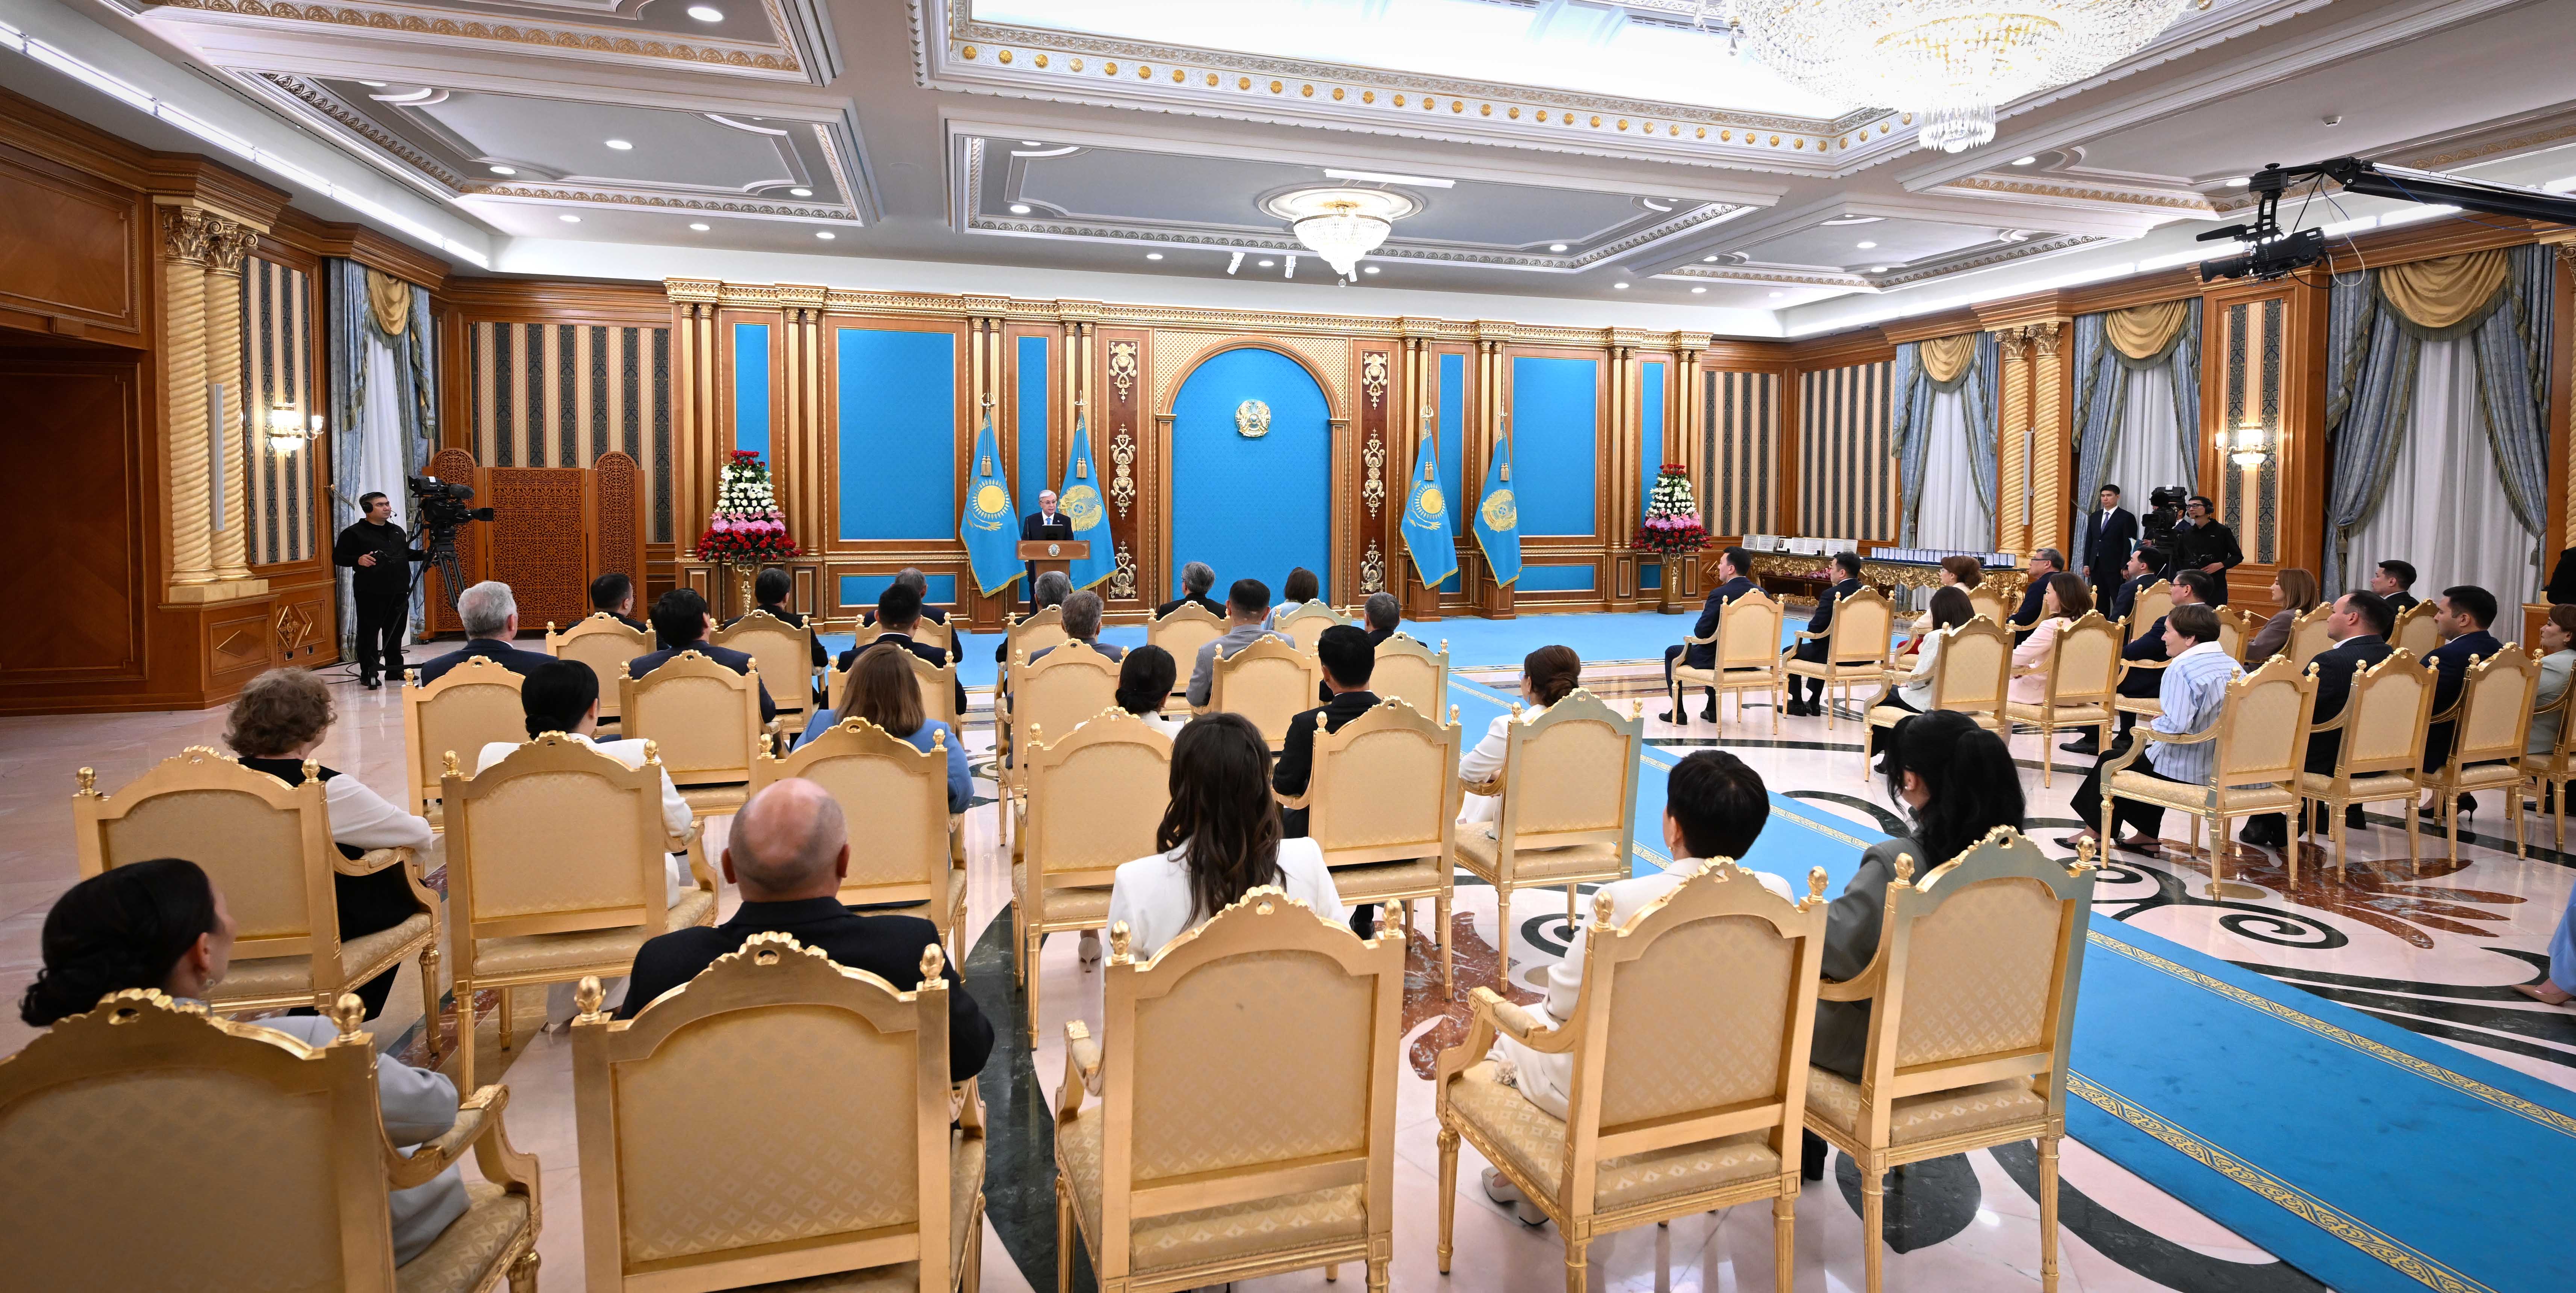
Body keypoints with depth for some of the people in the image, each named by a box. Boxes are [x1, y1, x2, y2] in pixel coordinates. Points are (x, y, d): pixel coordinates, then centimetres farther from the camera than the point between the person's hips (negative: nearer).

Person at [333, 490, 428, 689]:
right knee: (369, 633, -3)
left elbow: (407, 553, 26)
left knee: (396, 632, 11)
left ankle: (395, 669, 20)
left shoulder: (397, 531, 16)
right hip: (370, 593, -6)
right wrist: (358, 560, -23)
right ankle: (368, 674, 2)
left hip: (399, 592, 6)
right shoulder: (354, 533, -4)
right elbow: (338, 558, -6)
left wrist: (423, 554, 8)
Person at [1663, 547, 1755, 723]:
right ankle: (1713, 709, 35)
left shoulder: (1720, 594, -22)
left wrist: (1706, 613, 2)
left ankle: (1677, 712, 19)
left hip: (1718, 659, -7)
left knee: (1671, 653, 18)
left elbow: (1700, 632, -20)